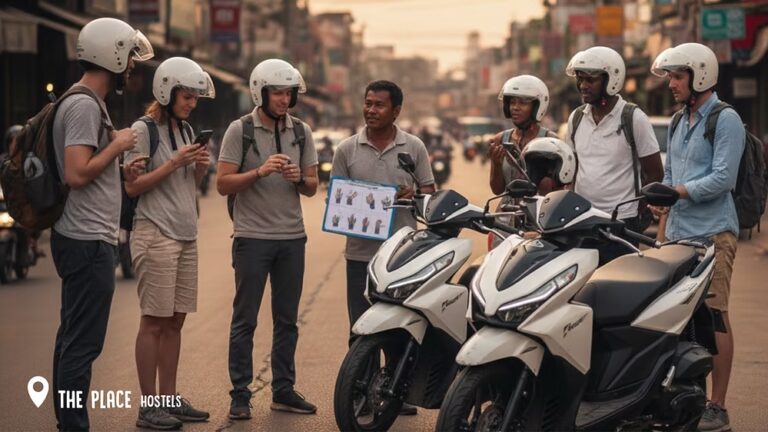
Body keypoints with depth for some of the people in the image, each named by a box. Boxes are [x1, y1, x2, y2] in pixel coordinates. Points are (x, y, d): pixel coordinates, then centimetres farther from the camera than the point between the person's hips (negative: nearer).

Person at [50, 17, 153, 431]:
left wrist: (120, 171, 11)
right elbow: (76, 174, -24)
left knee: (72, 337, 15)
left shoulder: (84, 103, 16)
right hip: (88, 241, -11)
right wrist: (117, 146, -13)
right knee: (83, 343, -8)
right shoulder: (85, 105, -16)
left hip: (82, 238, 11)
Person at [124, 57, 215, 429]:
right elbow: (132, 186, -11)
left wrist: (200, 168, 1)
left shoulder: (185, 130, 15)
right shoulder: (144, 129, -7)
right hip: (156, 234, -7)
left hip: (186, 235, 8)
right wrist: (174, 163, -17)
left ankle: (169, 399, 14)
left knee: (175, 320, 8)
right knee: (154, 321, -6)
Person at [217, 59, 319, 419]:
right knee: (245, 319, 0)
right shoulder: (240, 130, -3)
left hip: (292, 238, 4)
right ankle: (240, 395, 5)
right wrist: (260, 172, -20)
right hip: (252, 237, -4)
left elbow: (312, 187, 12)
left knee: (287, 319, 9)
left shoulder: (301, 132, 9)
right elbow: (223, 184, -7)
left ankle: (283, 390, 17)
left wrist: (299, 179, -10)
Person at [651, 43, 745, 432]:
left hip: (712, 234, -8)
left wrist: (679, 191, -15)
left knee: (714, 317, -8)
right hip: (678, 233, 8)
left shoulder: (725, 120, -6)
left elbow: (723, 178, -15)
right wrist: (662, 205, 9)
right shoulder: (679, 124, 20)